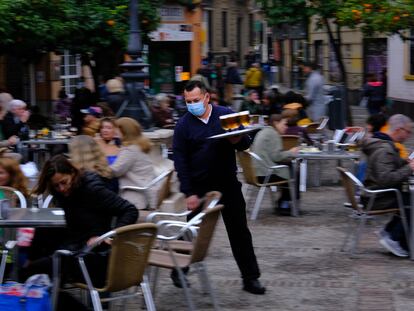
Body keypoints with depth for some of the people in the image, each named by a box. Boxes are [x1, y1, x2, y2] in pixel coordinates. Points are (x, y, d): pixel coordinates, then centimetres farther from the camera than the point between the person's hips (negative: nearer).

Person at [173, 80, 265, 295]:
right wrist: (189, 193, -13)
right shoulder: (183, 125, -4)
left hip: (228, 184, 1)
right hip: (199, 187, -1)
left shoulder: (226, 115, 1)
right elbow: (180, 161, -7)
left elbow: (246, 144, 5)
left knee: (240, 231, 4)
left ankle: (250, 278, 10)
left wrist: (238, 140, -20)